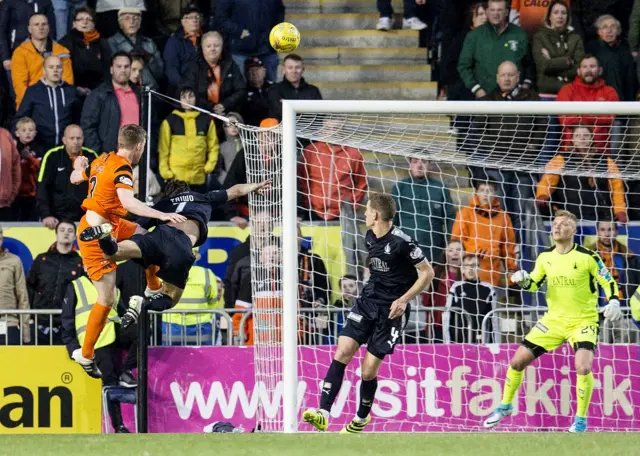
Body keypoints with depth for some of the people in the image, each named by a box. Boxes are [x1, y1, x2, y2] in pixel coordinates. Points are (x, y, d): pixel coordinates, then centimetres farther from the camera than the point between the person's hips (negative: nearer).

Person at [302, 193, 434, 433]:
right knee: (342, 352, -12)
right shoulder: (370, 237, 6)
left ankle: (362, 418, 22)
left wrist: (404, 299, -18)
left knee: (369, 368, -4)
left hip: (391, 310, -6)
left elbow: (427, 272, -12)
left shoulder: (401, 242, -17)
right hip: (368, 301, 6)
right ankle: (323, 413, -17)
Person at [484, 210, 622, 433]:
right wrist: (523, 281, -10)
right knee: (517, 361, 1)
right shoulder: (545, 257, 0)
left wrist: (613, 302, -23)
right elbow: (534, 283, 13)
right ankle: (505, 406, 26)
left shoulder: (587, 257, -13)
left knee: (583, 367, -27)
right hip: (554, 320, 4)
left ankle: (580, 420, -7)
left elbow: (608, 282, -5)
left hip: (583, 320, -4)